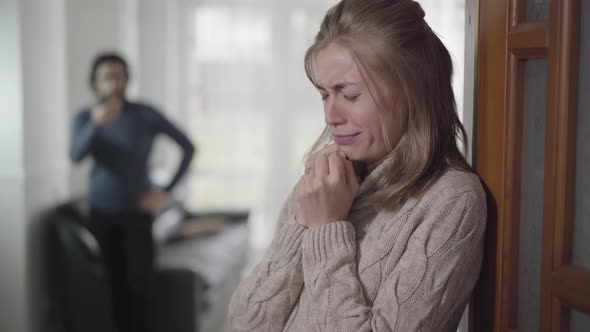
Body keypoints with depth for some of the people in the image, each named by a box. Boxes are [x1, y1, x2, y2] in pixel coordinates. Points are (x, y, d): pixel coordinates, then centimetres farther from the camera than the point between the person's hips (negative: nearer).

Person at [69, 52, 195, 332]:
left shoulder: (146, 115, -8)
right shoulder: (85, 117, -2)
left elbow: (187, 147, -3)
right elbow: (76, 155, -22)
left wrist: (166, 190, -9)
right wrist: (96, 124, -41)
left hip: (137, 212, -2)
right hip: (101, 213, 2)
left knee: (139, 282, -9)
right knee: (115, 282, 4)